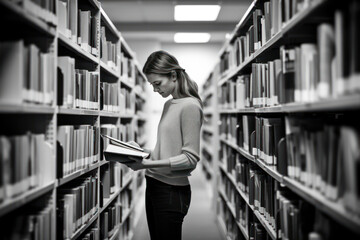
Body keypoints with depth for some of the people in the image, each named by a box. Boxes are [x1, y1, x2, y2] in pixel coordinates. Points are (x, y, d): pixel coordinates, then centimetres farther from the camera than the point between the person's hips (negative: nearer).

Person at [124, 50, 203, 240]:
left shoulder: (190, 106, -12)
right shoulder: (168, 104, 13)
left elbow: (190, 158, -16)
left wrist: (149, 164, -21)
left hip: (172, 190, -8)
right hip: (154, 185, 8)